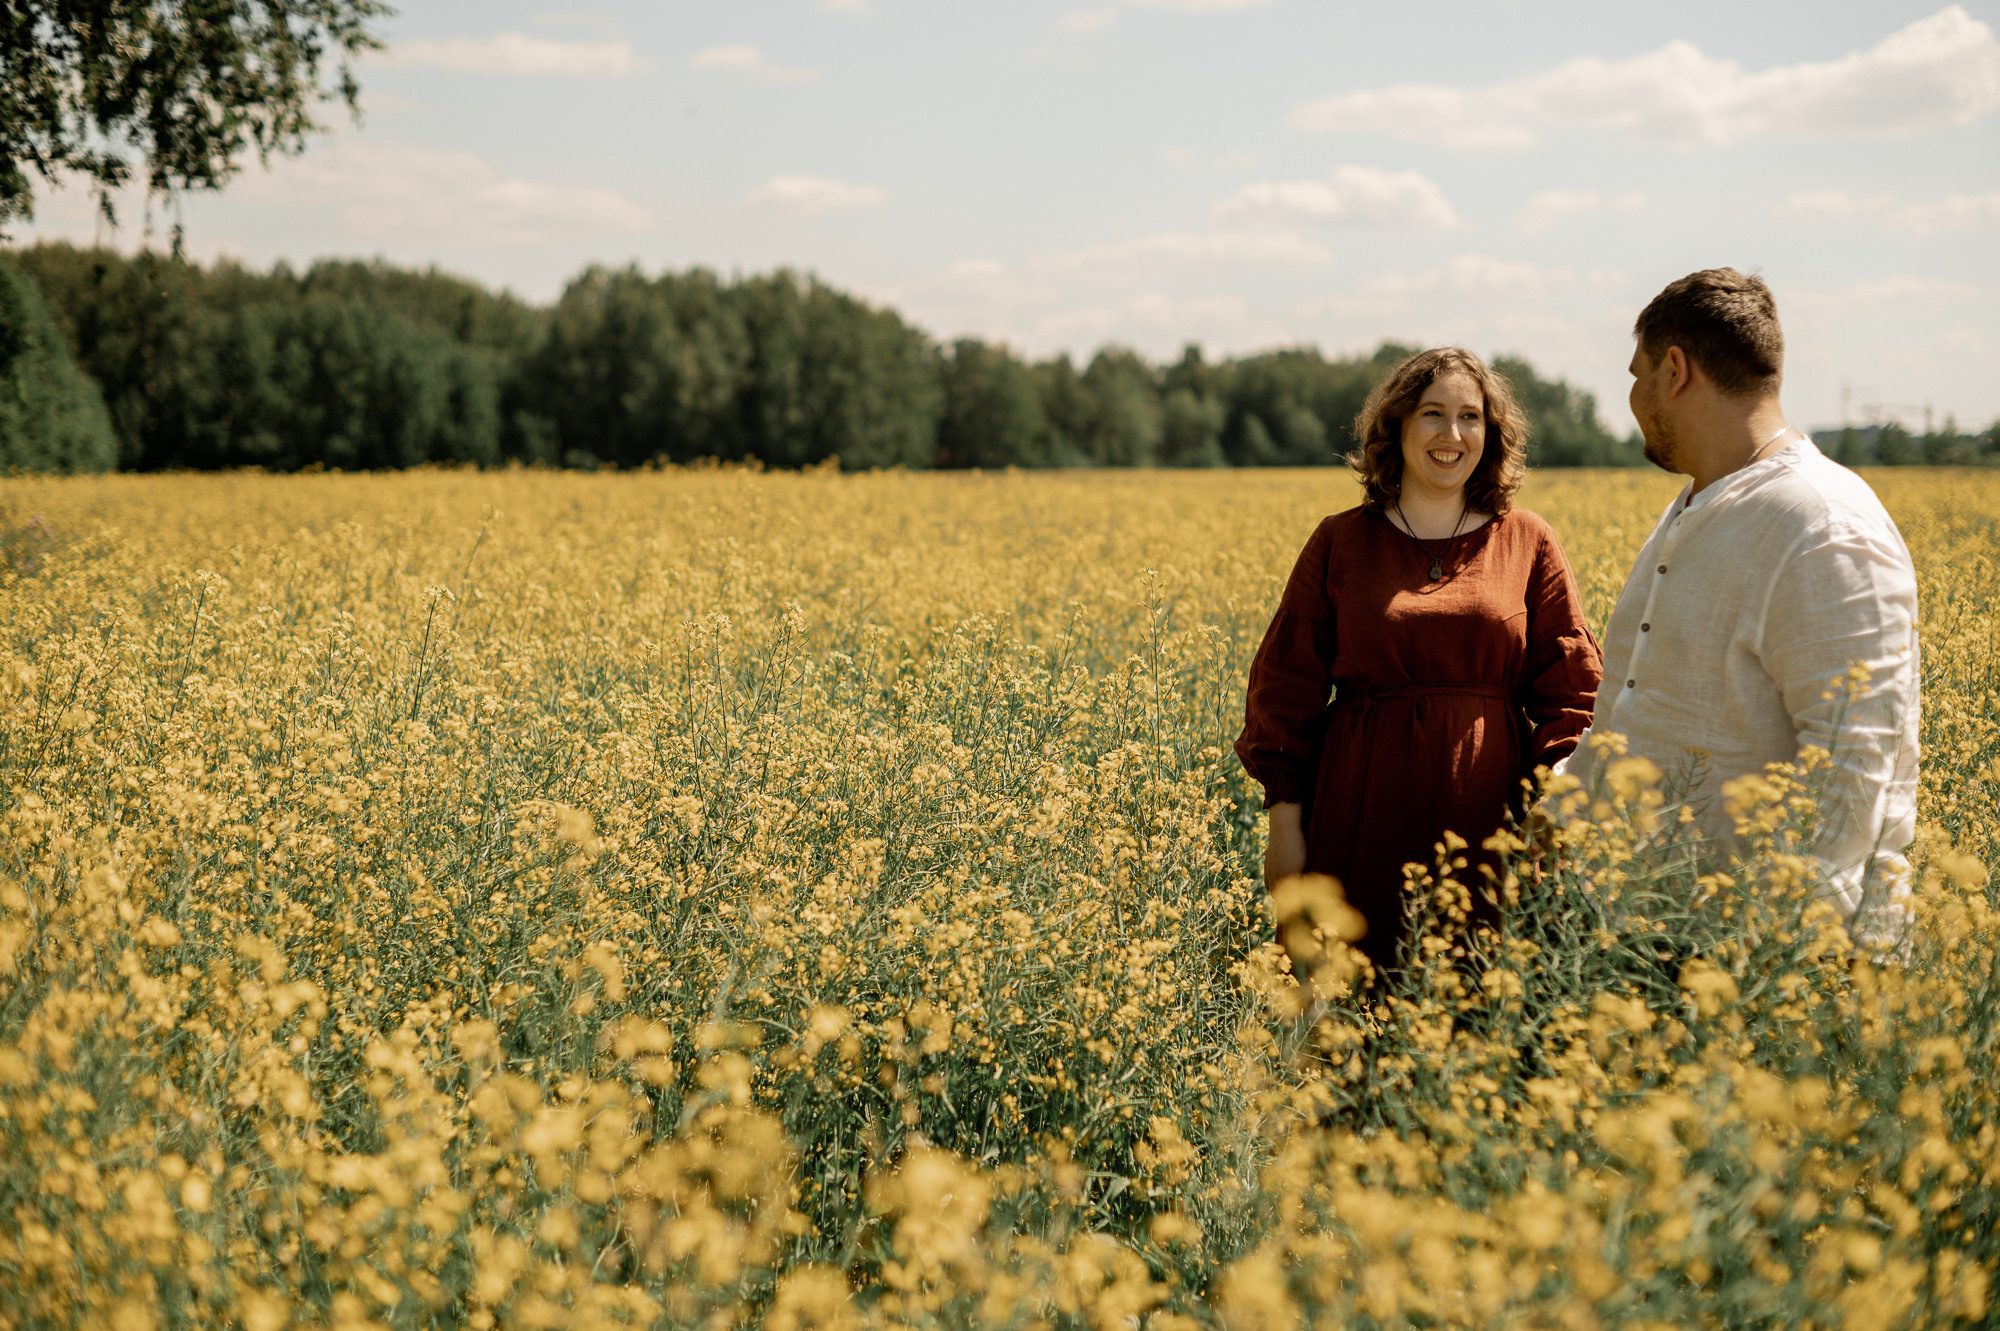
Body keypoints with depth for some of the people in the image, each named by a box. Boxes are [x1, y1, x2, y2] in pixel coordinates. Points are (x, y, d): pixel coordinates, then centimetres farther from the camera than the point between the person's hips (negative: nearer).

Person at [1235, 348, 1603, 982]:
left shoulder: (1528, 543, 6)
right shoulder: (1340, 542, 4)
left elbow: (1567, 690, 6)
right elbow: (1286, 685, 5)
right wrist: (1285, 823, 0)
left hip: (1487, 818, 1)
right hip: (1368, 817, 0)